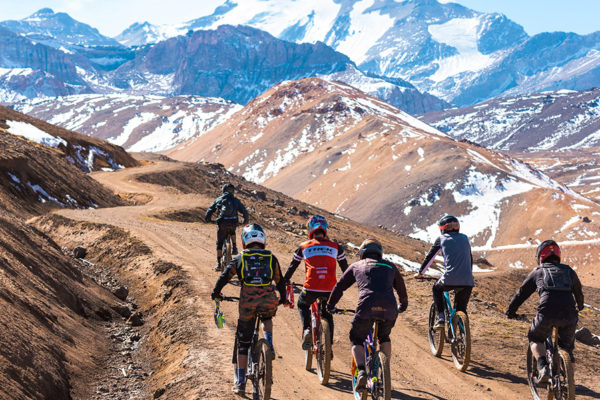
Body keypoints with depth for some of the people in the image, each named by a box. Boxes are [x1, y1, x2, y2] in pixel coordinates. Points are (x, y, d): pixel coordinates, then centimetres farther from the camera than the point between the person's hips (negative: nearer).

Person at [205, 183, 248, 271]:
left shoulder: (219, 199, 14)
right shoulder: (236, 200, 14)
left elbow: (210, 210, 13)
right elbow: (244, 211, 10)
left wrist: (207, 219, 28)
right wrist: (245, 221, 25)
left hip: (222, 223, -1)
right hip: (233, 222, 1)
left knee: (219, 243, 10)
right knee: (232, 231, 38)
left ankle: (218, 264, 6)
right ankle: (234, 248, 18)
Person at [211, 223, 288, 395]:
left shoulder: (240, 257, 11)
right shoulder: (271, 258, 13)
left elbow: (224, 276, 11)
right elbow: (280, 281, 20)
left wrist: (215, 293, 29)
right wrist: (283, 298, 38)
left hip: (247, 303, -1)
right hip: (269, 302, 1)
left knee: (243, 343, 12)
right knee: (267, 318, 39)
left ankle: (240, 383, 14)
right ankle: (269, 345, 14)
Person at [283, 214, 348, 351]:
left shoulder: (304, 247, 12)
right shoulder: (336, 247, 14)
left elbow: (292, 267, 21)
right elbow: (345, 268, 24)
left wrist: (284, 283, 35)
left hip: (311, 288, -1)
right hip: (330, 289, 1)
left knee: (302, 305, 29)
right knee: (327, 314, 27)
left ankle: (307, 330, 2)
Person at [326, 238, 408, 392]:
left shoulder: (356, 266, 25)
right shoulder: (390, 266, 29)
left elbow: (339, 287, 30)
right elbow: (401, 289, 40)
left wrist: (330, 306, 45)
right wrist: (402, 306, 59)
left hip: (366, 307, -2)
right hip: (389, 310, 2)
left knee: (356, 340, 17)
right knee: (384, 337, 31)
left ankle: (361, 372, -7)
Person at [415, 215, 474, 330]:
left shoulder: (441, 239, 12)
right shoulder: (464, 238, 21)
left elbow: (429, 257, 17)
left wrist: (420, 273, 28)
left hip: (450, 279, -2)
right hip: (468, 282, 2)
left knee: (437, 289, 29)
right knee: (461, 310, 19)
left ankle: (441, 318, 15)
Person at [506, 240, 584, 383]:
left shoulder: (537, 272, 20)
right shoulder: (569, 271, 25)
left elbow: (521, 293, 25)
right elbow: (579, 293, 41)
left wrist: (510, 311, 39)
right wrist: (579, 307, 61)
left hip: (547, 313, -2)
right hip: (569, 315, 2)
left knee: (536, 339, 23)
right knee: (567, 347, 23)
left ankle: (543, 366, 0)